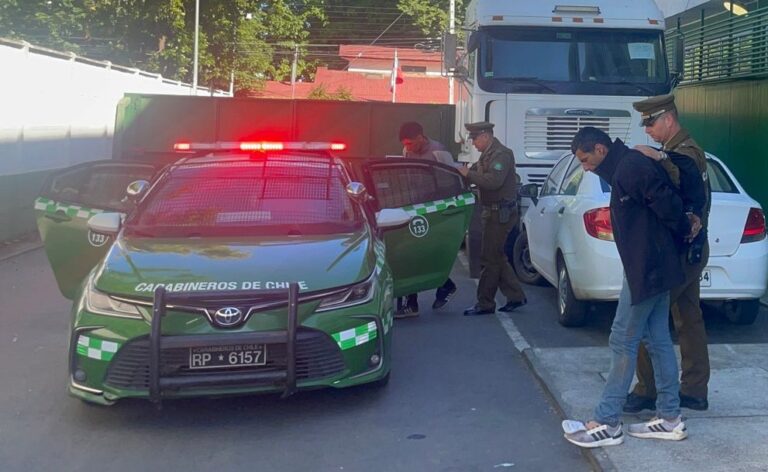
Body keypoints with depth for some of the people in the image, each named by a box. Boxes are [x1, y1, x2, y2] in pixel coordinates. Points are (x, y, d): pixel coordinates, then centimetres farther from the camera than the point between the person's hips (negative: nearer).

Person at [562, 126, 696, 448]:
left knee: (623, 342, -5)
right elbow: (666, 201, 18)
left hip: (646, 270, -10)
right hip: (653, 267, 10)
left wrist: (683, 231, -6)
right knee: (658, 340, 12)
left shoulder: (631, 167, -18)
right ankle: (670, 419, 18)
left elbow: (666, 202, -21)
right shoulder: (625, 166, 15)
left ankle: (607, 424, 0)